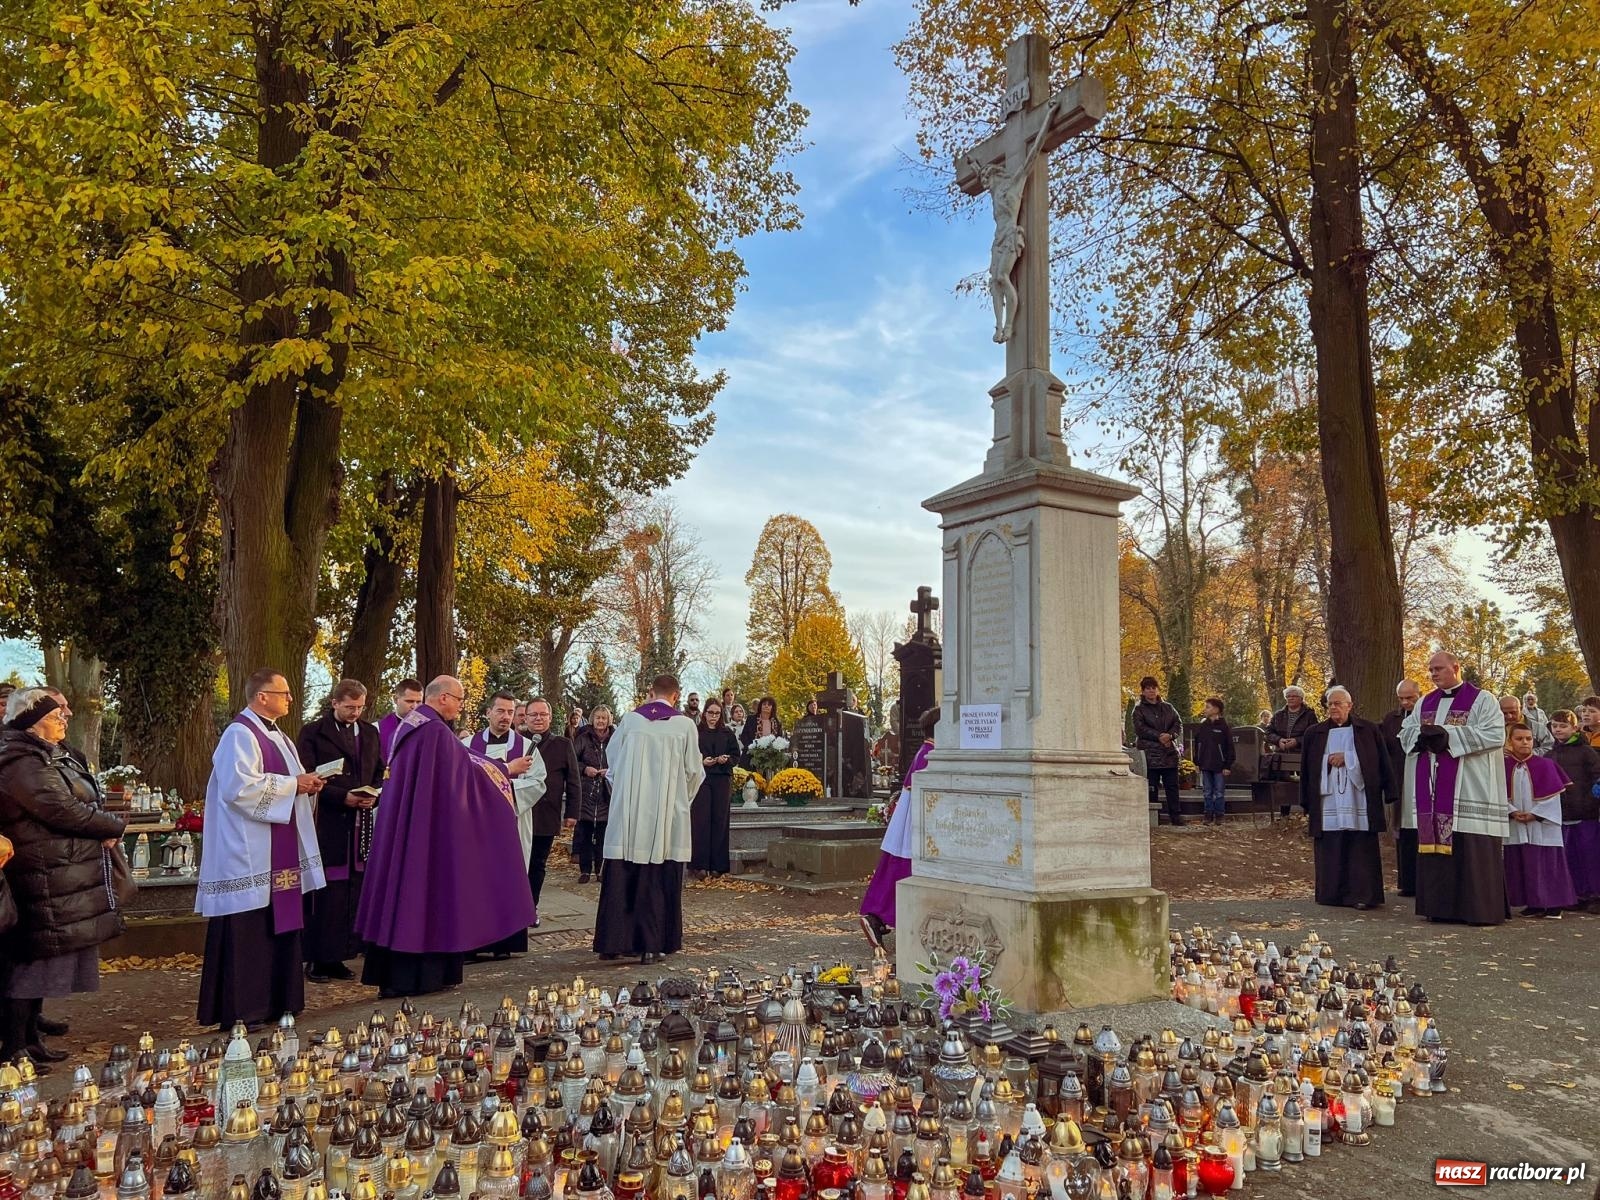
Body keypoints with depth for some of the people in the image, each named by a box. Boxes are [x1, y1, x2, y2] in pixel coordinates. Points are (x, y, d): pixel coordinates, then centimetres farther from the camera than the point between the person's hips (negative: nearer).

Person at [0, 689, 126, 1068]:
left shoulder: (49, 756, 17)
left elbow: (81, 805, 17)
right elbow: (61, 810, -20)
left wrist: (103, 831, -1)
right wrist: (114, 826, -7)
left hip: (70, 879, 10)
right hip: (47, 881, -10)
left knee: (38, 961, 15)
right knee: (31, 961, -4)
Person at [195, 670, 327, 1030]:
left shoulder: (277, 736, 16)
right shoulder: (239, 735, -13)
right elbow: (240, 787, -25)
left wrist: (306, 783, 4)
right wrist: (293, 784, -17)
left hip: (279, 853, 9)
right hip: (249, 856, -9)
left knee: (279, 926, 12)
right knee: (247, 934, -4)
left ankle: (276, 1002, 20)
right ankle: (239, 1011, 5)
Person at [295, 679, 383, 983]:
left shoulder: (370, 733, 15)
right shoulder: (312, 733, -1)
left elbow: (380, 773, 19)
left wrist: (373, 796, -2)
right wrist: (342, 797, -14)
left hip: (360, 824, 5)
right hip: (326, 823, -5)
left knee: (352, 892, 4)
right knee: (324, 894, -3)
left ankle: (337, 957, 12)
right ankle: (316, 959, 6)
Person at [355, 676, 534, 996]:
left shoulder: (407, 726, 13)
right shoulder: (436, 730, -16)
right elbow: (468, 766, -12)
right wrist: (506, 770, 1)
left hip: (401, 826, 9)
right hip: (430, 827, -9)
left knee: (403, 885, 10)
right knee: (427, 888, -2)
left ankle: (392, 973, 14)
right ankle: (420, 974, 4)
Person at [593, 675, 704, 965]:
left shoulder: (629, 720, 0)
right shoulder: (685, 725, -3)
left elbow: (612, 760, 9)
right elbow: (694, 772, 3)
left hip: (626, 815, 1)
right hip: (667, 817, -1)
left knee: (620, 880, 8)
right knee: (658, 883, 5)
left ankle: (613, 943, 13)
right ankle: (651, 945, 5)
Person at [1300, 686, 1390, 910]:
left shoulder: (1369, 730, 7)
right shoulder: (1315, 733, 11)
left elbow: (1380, 763, 0)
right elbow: (1307, 770, 10)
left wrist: (1346, 757, -9)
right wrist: (1307, 803, 4)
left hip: (1358, 802, -2)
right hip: (1327, 802, 2)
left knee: (1361, 849, -3)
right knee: (1330, 851, 2)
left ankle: (1362, 895, 2)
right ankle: (1331, 894, 7)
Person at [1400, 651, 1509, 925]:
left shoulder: (1482, 700, 0)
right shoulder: (1425, 703, 18)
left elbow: (1495, 735, -12)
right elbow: (1405, 732, 15)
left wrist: (1448, 735, -17)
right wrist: (1424, 736, -8)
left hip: (1469, 788, -5)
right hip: (1432, 791, 6)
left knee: (1472, 851, -6)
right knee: (1435, 846, 5)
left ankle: (1481, 910, 1)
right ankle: (1440, 907, 11)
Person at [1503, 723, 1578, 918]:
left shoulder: (1545, 765, -2)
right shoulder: (1504, 766, 3)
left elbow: (1552, 796, -5)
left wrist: (1534, 814, -12)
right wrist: (1513, 812, -13)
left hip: (1541, 825, -2)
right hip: (1515, 826, 2)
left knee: (1545, 863, -2)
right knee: (1521, 864, 5)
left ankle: (1553, 904, 7)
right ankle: (1533, 904, 14)